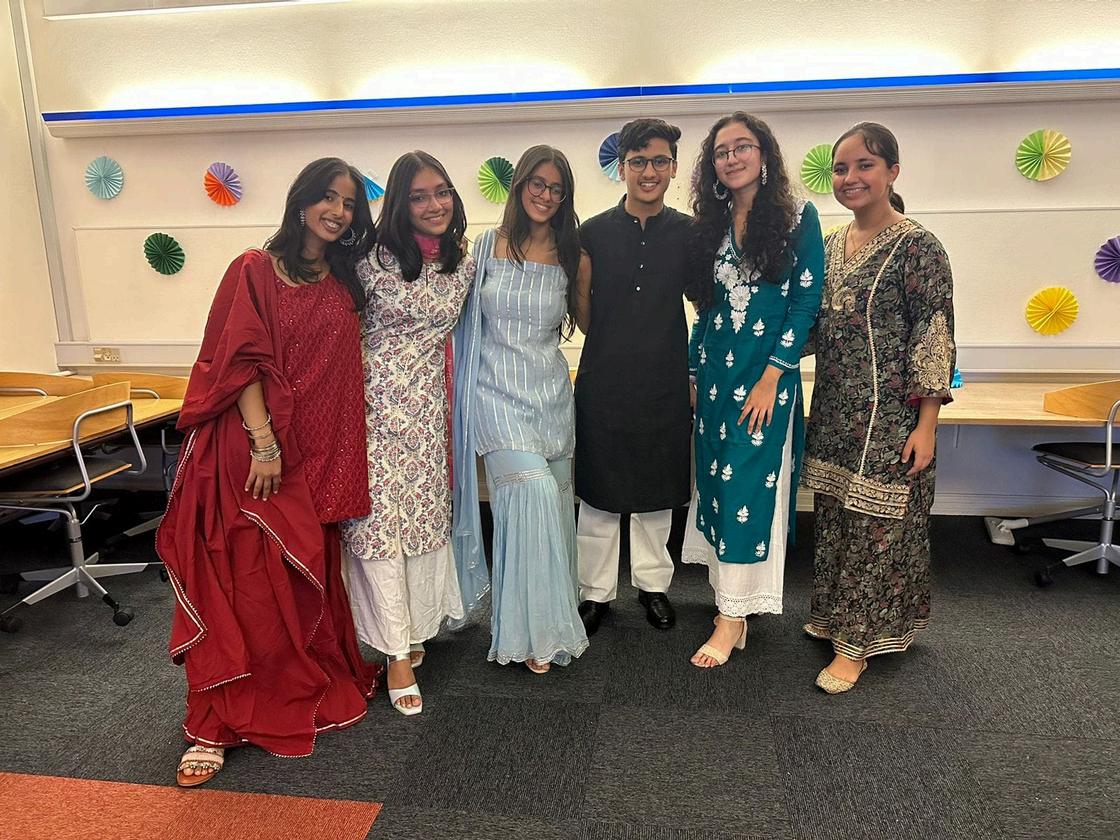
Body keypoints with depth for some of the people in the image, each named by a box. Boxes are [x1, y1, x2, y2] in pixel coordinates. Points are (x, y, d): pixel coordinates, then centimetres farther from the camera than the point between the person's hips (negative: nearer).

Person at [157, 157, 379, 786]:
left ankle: (309, 687, 30)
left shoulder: (344, 284, 12)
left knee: (309, 574, 12)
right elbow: (240, 361, -11)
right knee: (245, 582, -1)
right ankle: (218, 723, 12)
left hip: (318, 455, 5)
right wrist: (264, 443, -16)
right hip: (252, 449, -4)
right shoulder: (256, 270, -4)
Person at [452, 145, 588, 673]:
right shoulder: (488, 246, 4)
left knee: (552, 503, 5)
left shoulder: (569, 255, 8)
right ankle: (530, 631, -7)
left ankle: (548, 620, 23)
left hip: (551, 391, 3)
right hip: (498, 391, -3)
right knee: (533, 490, -21)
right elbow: (468, 316, 10)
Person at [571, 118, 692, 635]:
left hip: (665, 383, 1)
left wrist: (691, 363, 2)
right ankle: (596, 591, 24)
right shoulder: (594, 233, -1)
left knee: (657, 492, 13)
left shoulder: (687, 233, 2)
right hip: (604, 381, -1)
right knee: (599, 493, 7)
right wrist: (612, 347, -2)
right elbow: (582, 308, 6)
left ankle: (653, 582, 33)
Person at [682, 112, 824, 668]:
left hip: (766, 376, -5)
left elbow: (806, 303, -8)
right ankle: (731, 596, 22)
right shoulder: (709, 226, 11)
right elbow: (704, 308, 13)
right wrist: (693, 373, 8)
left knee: (748, 489, -5)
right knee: (715, 484, 8)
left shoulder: (798, 218, -2)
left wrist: (771, 378, -14)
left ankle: (732, 618, 3)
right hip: (714, 373, 5)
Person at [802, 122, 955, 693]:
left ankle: (857, 643, 17)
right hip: (834, 410, 7)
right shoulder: (831, 246, 9)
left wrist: (926, 425, -15)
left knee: (876, 523, 3)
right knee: (833, 515, 16)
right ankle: (835, 614, 35)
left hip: (888, 415, -6)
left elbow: (934, 340, -13)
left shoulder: (917, 247, -11)